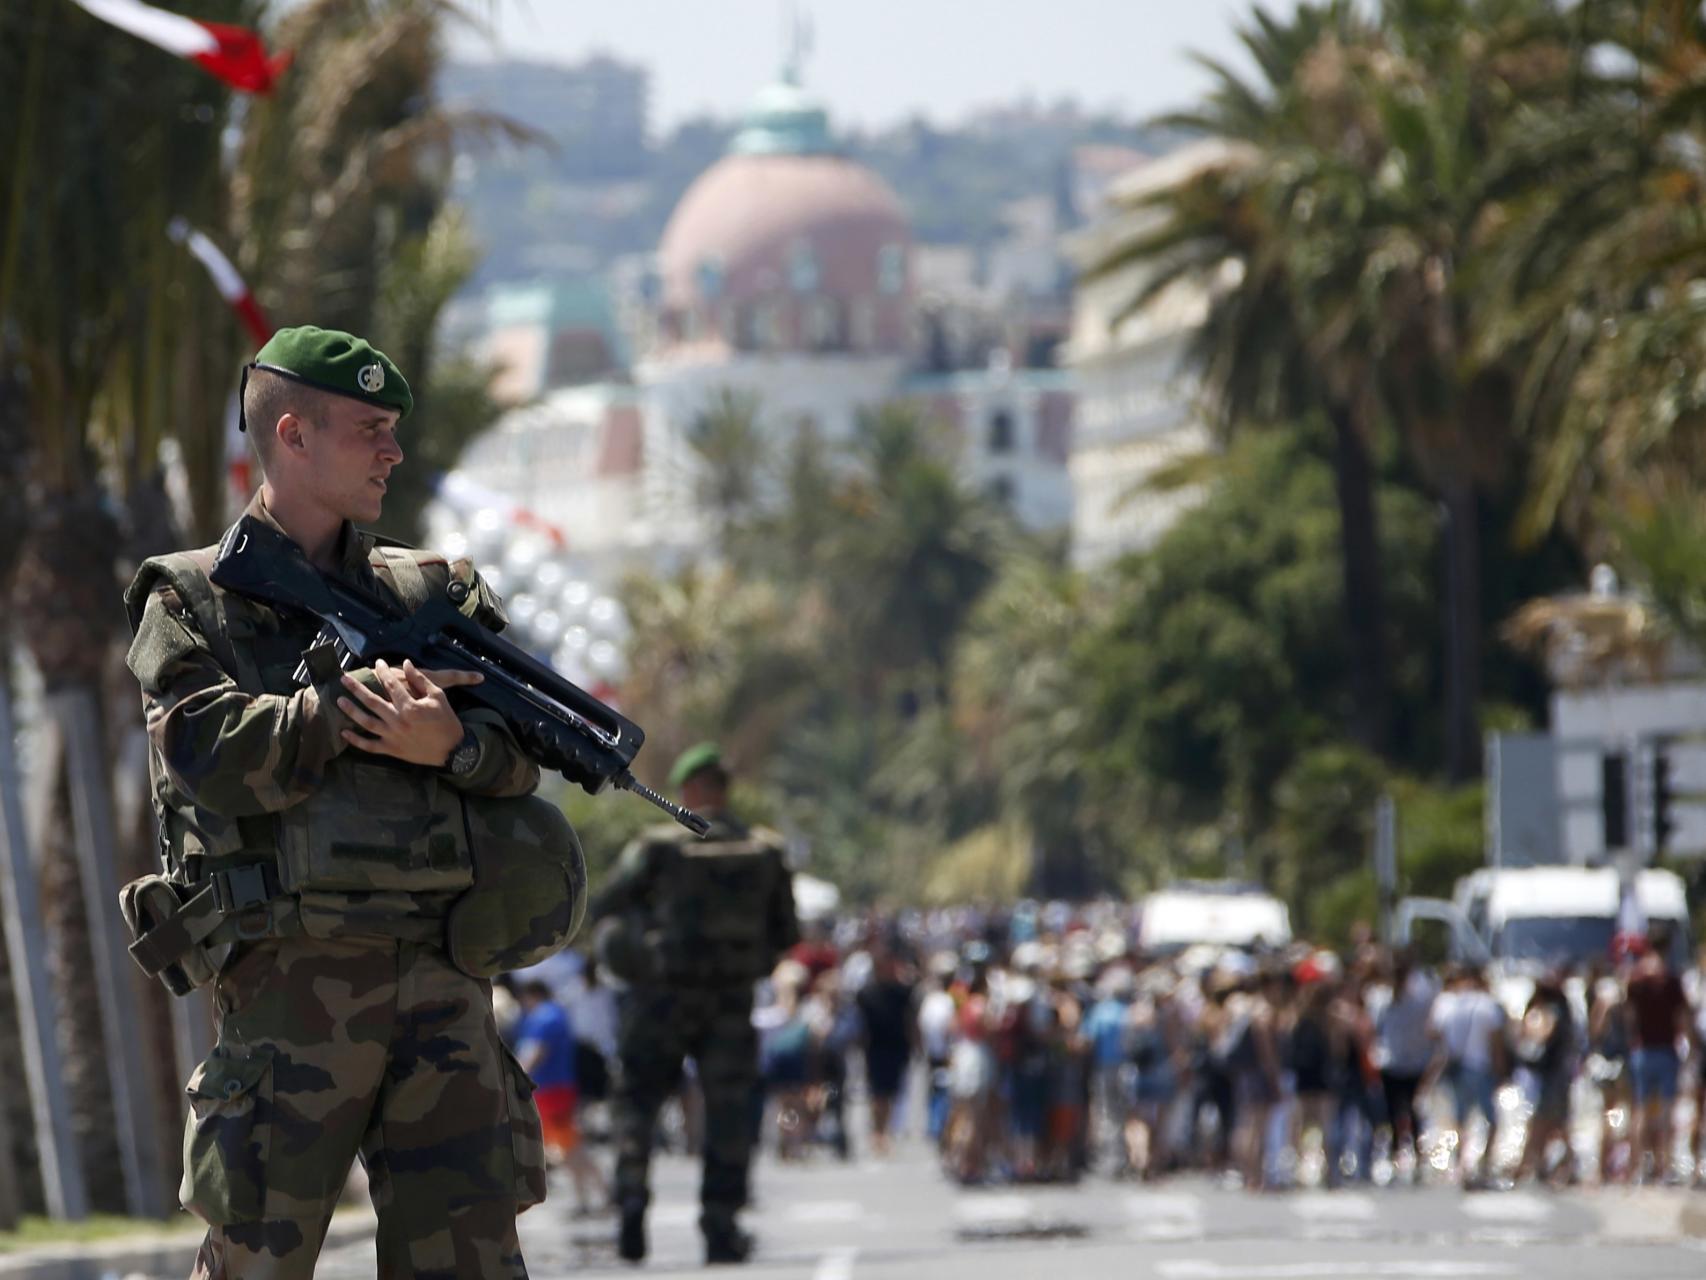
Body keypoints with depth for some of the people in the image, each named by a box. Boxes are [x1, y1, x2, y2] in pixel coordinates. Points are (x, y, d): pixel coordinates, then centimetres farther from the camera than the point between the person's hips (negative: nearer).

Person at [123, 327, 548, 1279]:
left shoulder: (435, 592, 19)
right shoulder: (191, 602, 7)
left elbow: (524, 754, 9)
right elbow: (214, 755, -10)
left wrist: (453, 742, -12)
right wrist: (364, 696, -8)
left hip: (440, 973, 4)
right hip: (294, 974, -3)